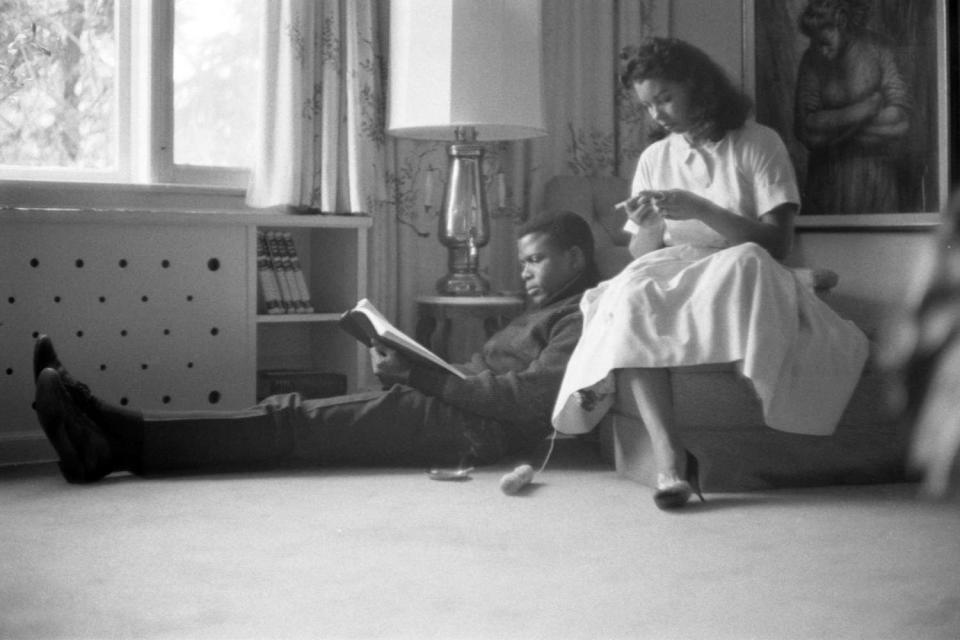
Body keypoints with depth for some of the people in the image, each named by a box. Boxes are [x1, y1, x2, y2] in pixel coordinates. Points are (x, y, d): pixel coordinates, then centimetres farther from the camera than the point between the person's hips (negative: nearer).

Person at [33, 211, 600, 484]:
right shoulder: (543, 312, 32)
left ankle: (121, 441, -24)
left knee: (292, 422, -19)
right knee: (294, 413, -7)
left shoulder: (585, 313, 2)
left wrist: (421, 376, -14)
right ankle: (114, 435, -15)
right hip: (456, 417, 8)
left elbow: (530, 396, -15)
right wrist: (408, 365, 3)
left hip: (475, 430, -8)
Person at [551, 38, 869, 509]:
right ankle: (668, 457, -44)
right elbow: (640, 258, 12)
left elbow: (777, 243, -6)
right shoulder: (654, 159, 15)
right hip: (669, 284, 3)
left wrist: (701, 210, -18)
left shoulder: (758, 144, 3)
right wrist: (650, 231, -12)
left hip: (739, 287, -2)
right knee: (630, 298, -32)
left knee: (746, 263, -38)